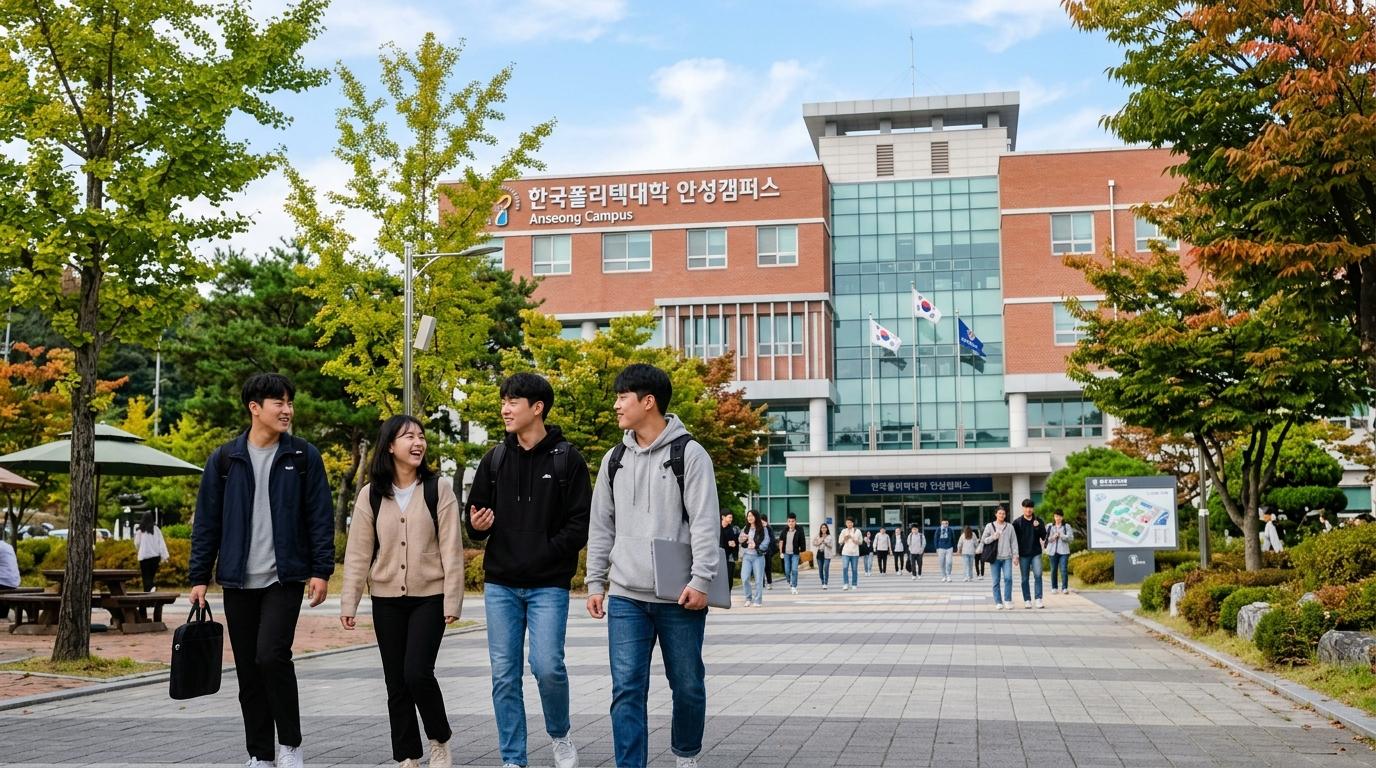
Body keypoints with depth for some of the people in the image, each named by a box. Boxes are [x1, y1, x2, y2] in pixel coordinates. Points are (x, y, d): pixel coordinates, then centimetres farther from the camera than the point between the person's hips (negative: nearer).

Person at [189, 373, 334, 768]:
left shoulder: (304, 456, 1)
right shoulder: (224, 459, 5)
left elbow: (321, 517, 0)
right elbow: (206, 522, 7)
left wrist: (321, 570, -7)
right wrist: (199, 577, 4)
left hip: (285, 578, -2)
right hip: (238, 581, 3)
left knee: (272, 655, -17)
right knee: (248, 670, 7)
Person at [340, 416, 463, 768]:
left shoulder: (438, 490, -3)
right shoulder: (371, 494, 2)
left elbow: (451, 549, -5)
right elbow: (358, 552, 3)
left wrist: (452, 599, -9)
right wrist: (349, 602, -2)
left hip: (428, 597, -2)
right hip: (387, 599, 3)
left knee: (417, 672, -14)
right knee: (396, 681, 6)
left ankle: (440, 739, 11)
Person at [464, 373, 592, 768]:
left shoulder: (567, 459, -2)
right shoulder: (495, 459, 9)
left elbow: (581, 524, -5)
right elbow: (476, 519, 14)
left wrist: (546, 553, -15)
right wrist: (477, 526, -9)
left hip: (548, 585, -4)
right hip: (500, 585, 4)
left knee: (547, 666, -12)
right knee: (504, 675, 4)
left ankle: (560, 735, 16)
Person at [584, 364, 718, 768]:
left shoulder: (689, 453, -3)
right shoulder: (615, 459, 12)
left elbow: (705, 522, -9)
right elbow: (601, 526, 15)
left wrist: (701, 580, -16)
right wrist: (595, 583, 10)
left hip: (678, 597, -3)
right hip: (626, 597, 3)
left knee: (687, 685, 9)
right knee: (627, 689, -3)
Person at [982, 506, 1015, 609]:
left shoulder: (1009, 526, 9)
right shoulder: (990, 526, 6)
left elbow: (1013, 542, 8)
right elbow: (983, 539, 6)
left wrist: (1015, 554, 1)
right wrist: (993, 537, -10)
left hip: (1007, 557, 0)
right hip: (995, 558, 0)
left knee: (1008, 578, -14)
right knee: (996, 581, 1)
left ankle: (1008, 599, 1)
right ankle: (998, 602, 8)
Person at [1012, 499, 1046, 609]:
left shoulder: (1038, 521, 6)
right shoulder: (1017, 522, 2)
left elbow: (1043, 536, 2)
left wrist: (1038, 527, -15)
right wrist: (1015, 555, -4)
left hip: (1036, 553, 0)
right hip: (1023, 554, 0)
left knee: (1038, 575, -11)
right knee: (1025, 578, 4)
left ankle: (1039, 599, -7)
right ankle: (1027, 600, 9)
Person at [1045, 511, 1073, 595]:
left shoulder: (1067, 527, 8)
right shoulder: (1049, 527, 12)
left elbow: (1070, 537, -2)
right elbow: (1045, 537, 8)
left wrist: (1061, 536, -16)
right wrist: (1052, 537, -10)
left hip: (1063, 551, -1)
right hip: (1052, 551, 1)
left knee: (1064, 570, -9)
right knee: (1054, 570, 4)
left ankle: (1064, 588, -8)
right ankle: (1054, 588, 13)